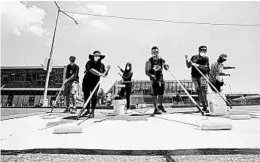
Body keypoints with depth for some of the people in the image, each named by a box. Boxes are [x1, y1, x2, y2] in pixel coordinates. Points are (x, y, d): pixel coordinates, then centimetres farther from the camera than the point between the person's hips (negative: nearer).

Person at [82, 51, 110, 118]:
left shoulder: (102, 65, 4)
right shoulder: (89, 62, -4)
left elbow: (104, 75, 6)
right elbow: (91, 70, -24)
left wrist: (108, 70, -9)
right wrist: (99, 74, -34)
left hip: (95, 83, 0)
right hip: (86, 81, 1)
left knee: (94, 96, -11)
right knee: (86, 96, 8)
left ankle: (92, 111, 1)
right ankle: (88, 110, 27)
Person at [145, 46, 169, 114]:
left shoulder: (161, 60, -2)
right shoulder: (149, 62, -11)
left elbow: (166, 69, 5)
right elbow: (146, 72, -12)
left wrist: (166, 66, -18)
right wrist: (151, 75, -31)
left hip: (161, 78, 4)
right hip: (154, 79, -4)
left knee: (161, 93, 10)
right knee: (155, 94, -8)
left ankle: (160, 106, 33)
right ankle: (156, 109, 4)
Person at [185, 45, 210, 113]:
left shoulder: (206, 58, 2)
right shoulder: (194, 57, 9)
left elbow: (205, 67, -13)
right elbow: (188, 66, 9)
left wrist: (196, 65, -23)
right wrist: (187, 60, -6)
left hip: (203, 75, -3)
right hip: (195, 76, 3)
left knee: (204, 91, -14)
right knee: (199, 91, 4)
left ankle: (207, 106, -8)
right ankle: (204, 106, 15)